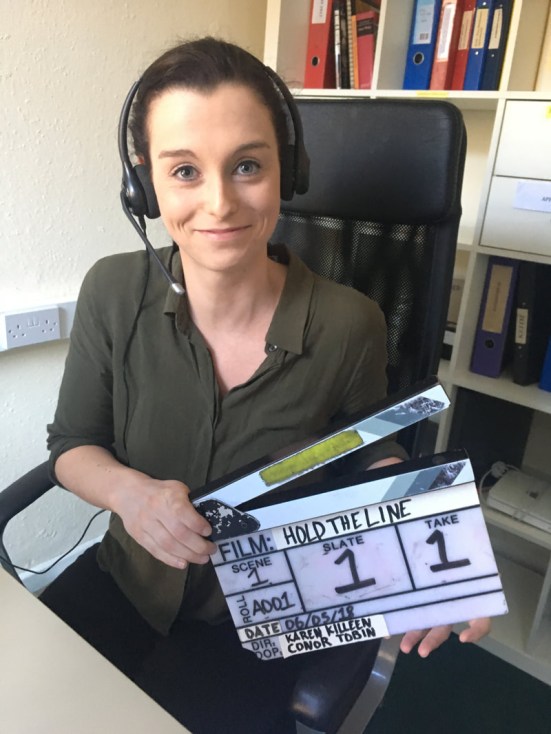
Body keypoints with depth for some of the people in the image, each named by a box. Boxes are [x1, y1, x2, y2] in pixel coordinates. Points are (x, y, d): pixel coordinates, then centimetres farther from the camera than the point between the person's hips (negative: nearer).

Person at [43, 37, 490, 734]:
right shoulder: (113, 294, -15)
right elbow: (71, 444, -3)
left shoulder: (349, 326, -20)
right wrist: (129, 491, -25)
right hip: (128, 577, 3)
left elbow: (373, 453, -1)